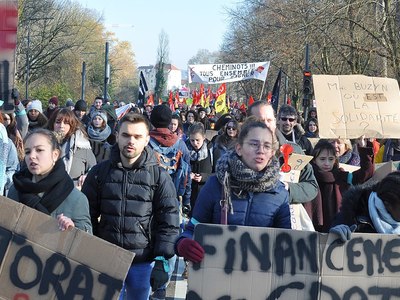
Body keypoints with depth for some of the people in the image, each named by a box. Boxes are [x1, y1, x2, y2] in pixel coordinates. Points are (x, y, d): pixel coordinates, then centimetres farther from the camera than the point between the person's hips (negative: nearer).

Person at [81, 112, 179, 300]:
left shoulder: (159, 177, -2)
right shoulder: (99, 172, 2)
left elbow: (169, 223, -3)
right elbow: (87, 216, 7)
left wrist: (162, 260, -9)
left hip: (143, 262, -1)